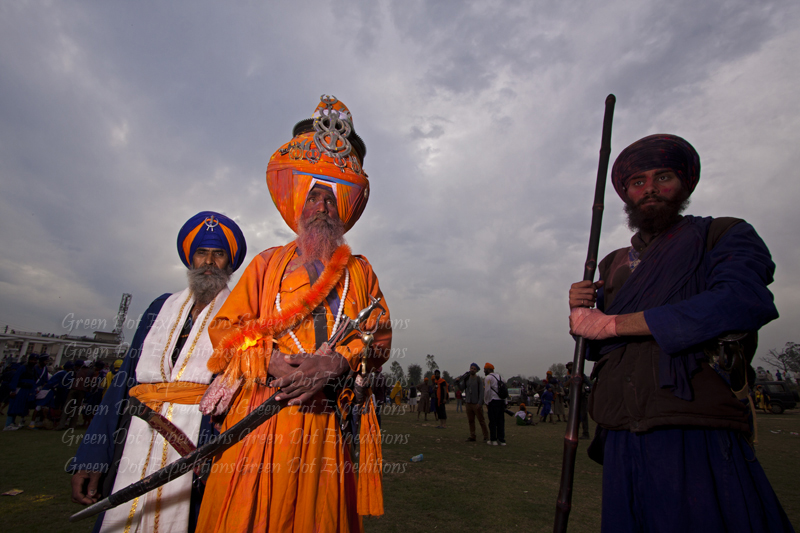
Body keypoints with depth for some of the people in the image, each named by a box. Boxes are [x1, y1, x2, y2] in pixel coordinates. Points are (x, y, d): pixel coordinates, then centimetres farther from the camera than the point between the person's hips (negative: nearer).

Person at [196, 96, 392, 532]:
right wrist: (273, 362, -10)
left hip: (329, 418, 1)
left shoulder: (360, 271, 16)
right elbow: (226, 326, 8)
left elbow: (380, 336, 6)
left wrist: (334, 363, -13)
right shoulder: (267, 263, 16)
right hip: (263, 412, 0)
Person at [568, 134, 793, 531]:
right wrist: (581, 314, -4)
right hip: (621, 442, 5)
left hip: (696, 440, -4)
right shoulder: (613, 264, 17)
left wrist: (610, 323, -16)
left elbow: (745, 301, -19)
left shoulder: (723, 236, 4)